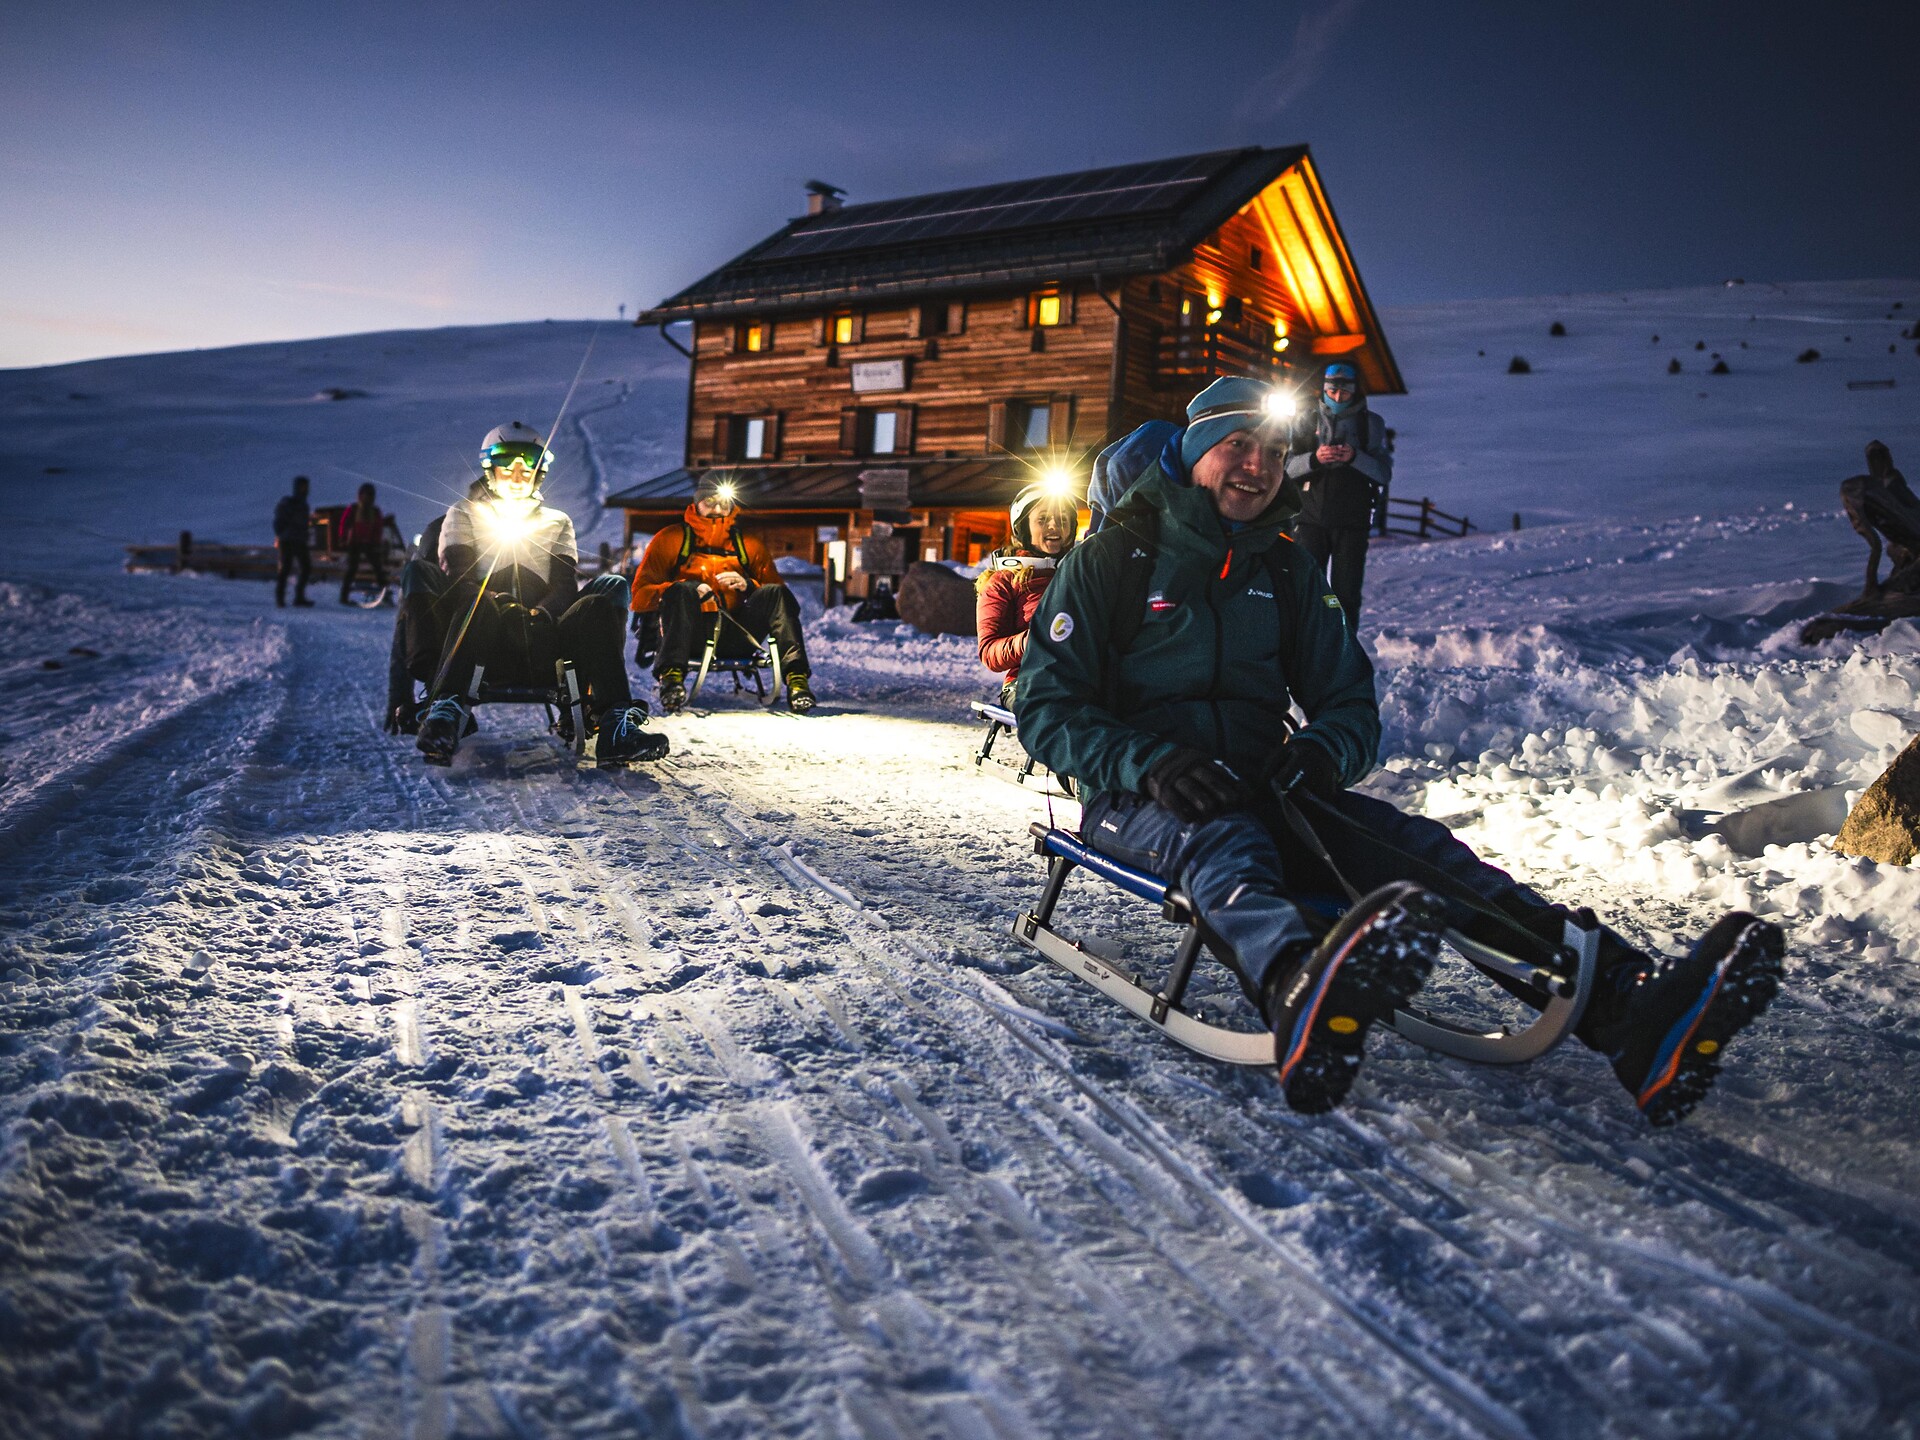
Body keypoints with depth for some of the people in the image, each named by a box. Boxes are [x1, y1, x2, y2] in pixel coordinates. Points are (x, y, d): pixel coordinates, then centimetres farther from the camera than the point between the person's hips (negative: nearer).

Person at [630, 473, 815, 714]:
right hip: (692, 632, -2)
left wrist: (748, 586, -6)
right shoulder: (672, 538, 16)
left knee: (777, 593, -21)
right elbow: (640, 595, 6)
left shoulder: (749, 544, 24)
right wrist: (686, 590, -12)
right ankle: (672, 676, -47)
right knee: (683, 590, -31)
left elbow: (775, 594, 17)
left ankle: (796, 677, -37)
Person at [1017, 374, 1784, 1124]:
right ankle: (1301, 999, -76)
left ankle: (1628, 1006, -43)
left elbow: (1350, 702, 15)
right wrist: (1150, 762, -23)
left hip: (1260, 790, 5)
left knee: (1409, 841, -23)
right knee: (1224, 838, -40)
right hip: (1134, 797, -4)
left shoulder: (1286, 572, 16)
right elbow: (1047, 707, -4)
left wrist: (1325, 749, -11)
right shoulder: (1111, 558, 1)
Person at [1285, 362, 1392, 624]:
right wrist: (1314, 458, -20)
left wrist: (1355, 457, -19)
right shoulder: (1307, 419, 7)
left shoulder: (1371, 423, 6)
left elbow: (1384, 474, -1)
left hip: (1352, 521, 0)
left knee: (1347, 593, 0)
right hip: (1311, 517, 0)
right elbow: (1287, 467, 0)